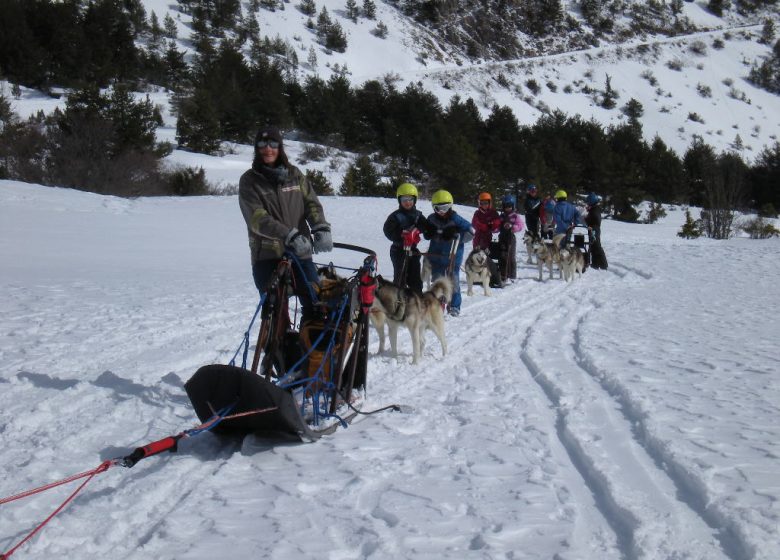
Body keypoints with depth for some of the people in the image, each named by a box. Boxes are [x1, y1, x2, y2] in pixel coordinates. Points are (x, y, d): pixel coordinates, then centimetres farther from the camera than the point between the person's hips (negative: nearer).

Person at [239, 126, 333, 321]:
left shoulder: (294, 174, 11)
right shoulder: (250, 180, -1)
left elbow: (311, 203, 4)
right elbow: (257, 219, -13)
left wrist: (321, 228, -17)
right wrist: (290, 235, -25)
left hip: (300, 254, 3)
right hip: (267, 255, -3)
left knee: (315, 305, -2)